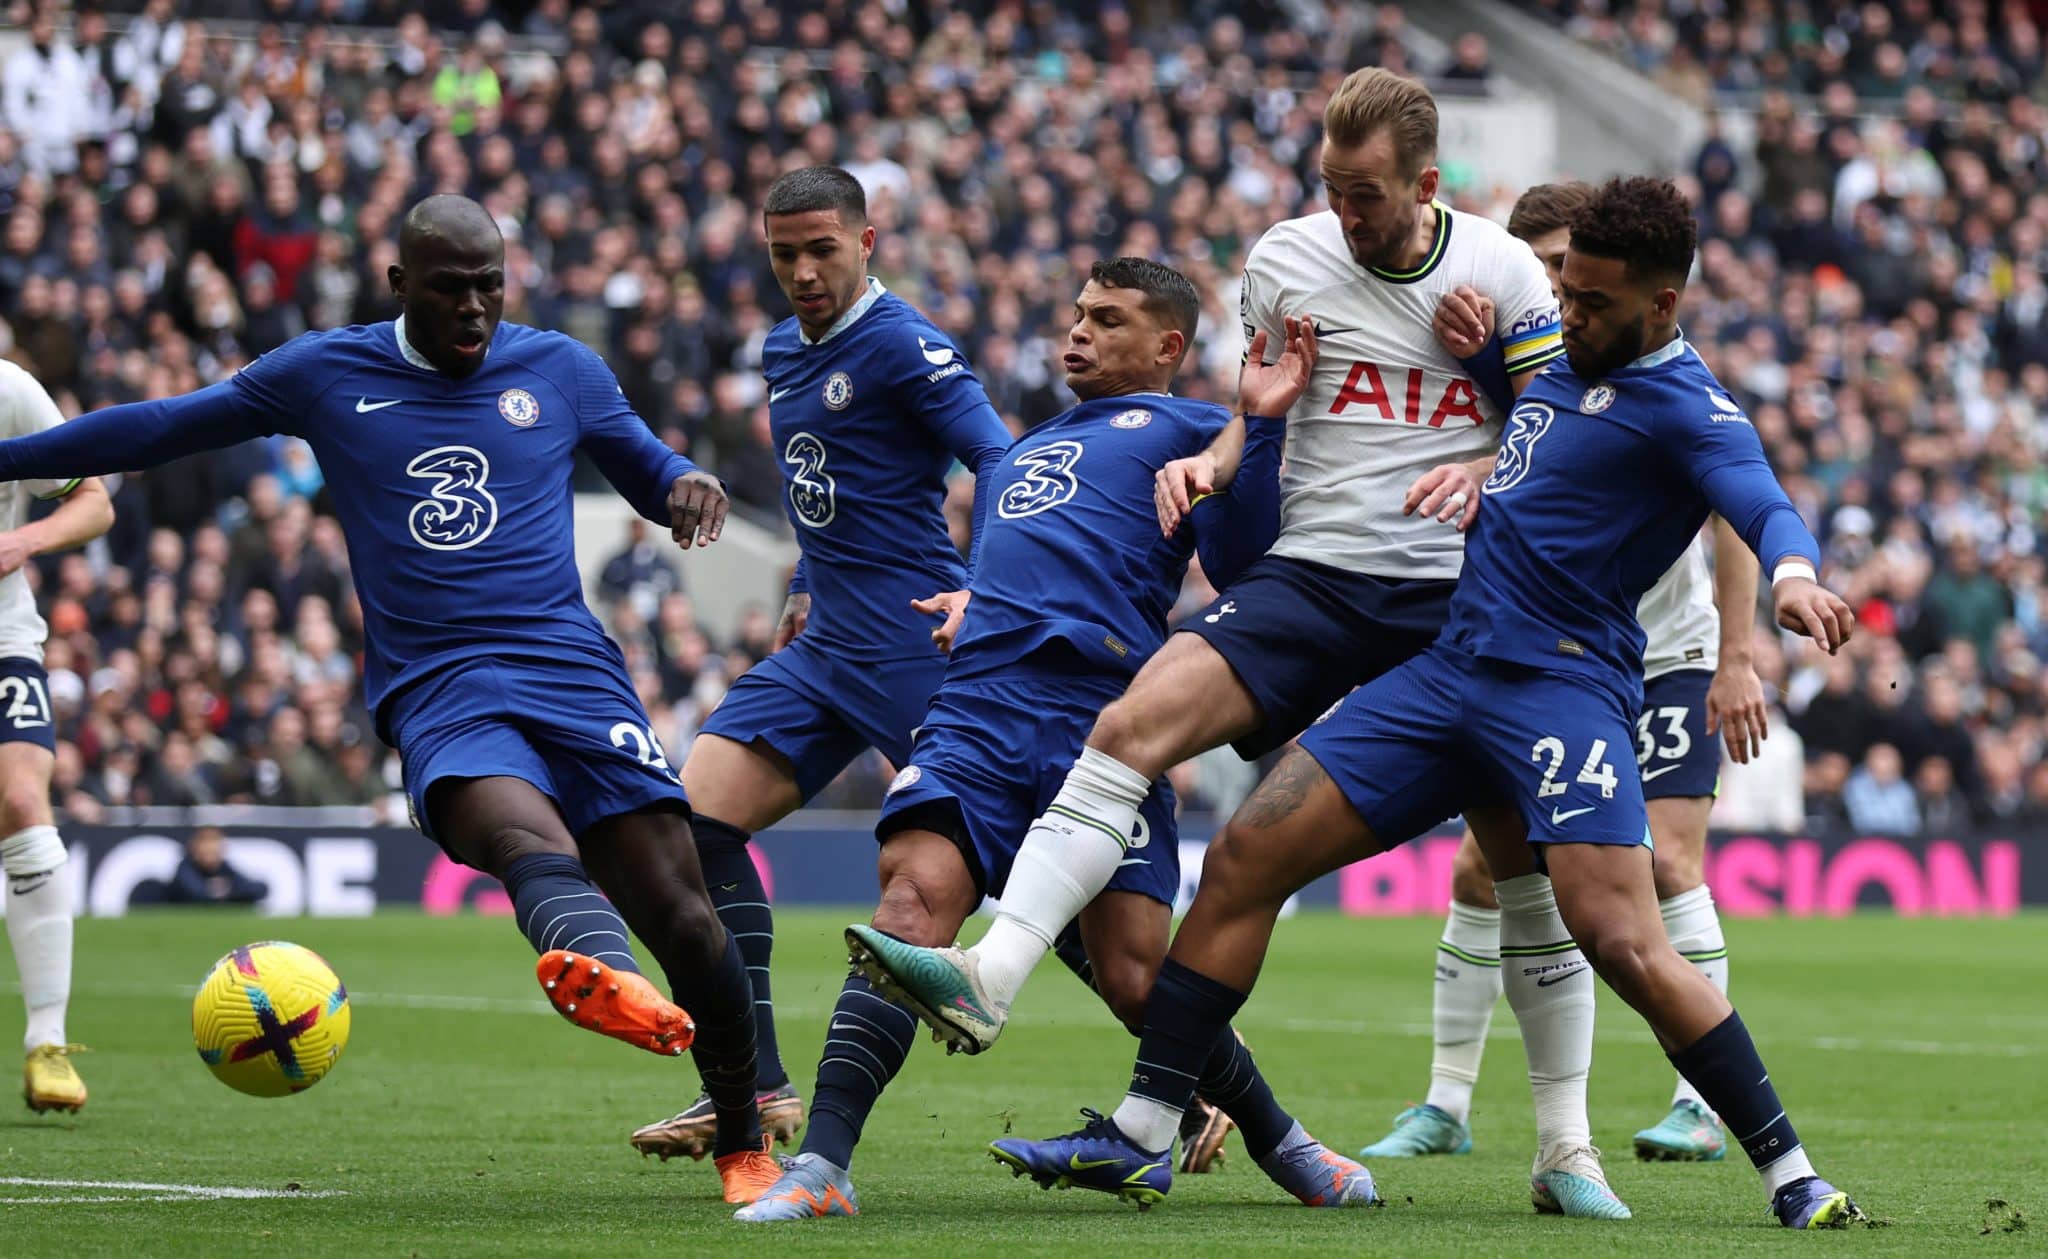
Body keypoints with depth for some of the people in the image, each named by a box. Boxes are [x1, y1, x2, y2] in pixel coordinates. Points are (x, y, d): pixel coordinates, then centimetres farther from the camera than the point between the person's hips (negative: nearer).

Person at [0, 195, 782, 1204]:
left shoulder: (560, 371, 14)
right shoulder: (326, 375, 12)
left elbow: (645, 469, 27)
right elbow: (157, 430, 22)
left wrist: (685, 487, 2)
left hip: (575, 672, 2)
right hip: (436, 695, -2)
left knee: (683, 917, -10)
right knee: (523, 831, -37)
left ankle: (745, 1147, 7)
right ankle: (598, 966, -70)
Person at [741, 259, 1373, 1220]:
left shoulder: (1189, 430, 13)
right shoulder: (1034, 446, 34)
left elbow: (1240, 564, -4)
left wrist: (1261, 427, -11)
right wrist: (968, 604, 24)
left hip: (1101, 716, -5)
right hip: (979, 703, 5)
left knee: (1137, 980, -8)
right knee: (911, 899, -18)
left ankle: (1280, 1144, 17)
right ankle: (820, 1168, -25)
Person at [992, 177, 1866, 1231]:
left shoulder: (1683, 407, -7)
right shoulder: (1554, 365, 18)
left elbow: (1764, 506, -23)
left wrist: (1794, 577, -47)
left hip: (1561, 688, -8)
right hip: (1445, 669, 8)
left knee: (1623, 943, -21)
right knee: (1244, 859, 0)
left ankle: (1790, 1174, -8)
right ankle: (1140, 1131, 6)